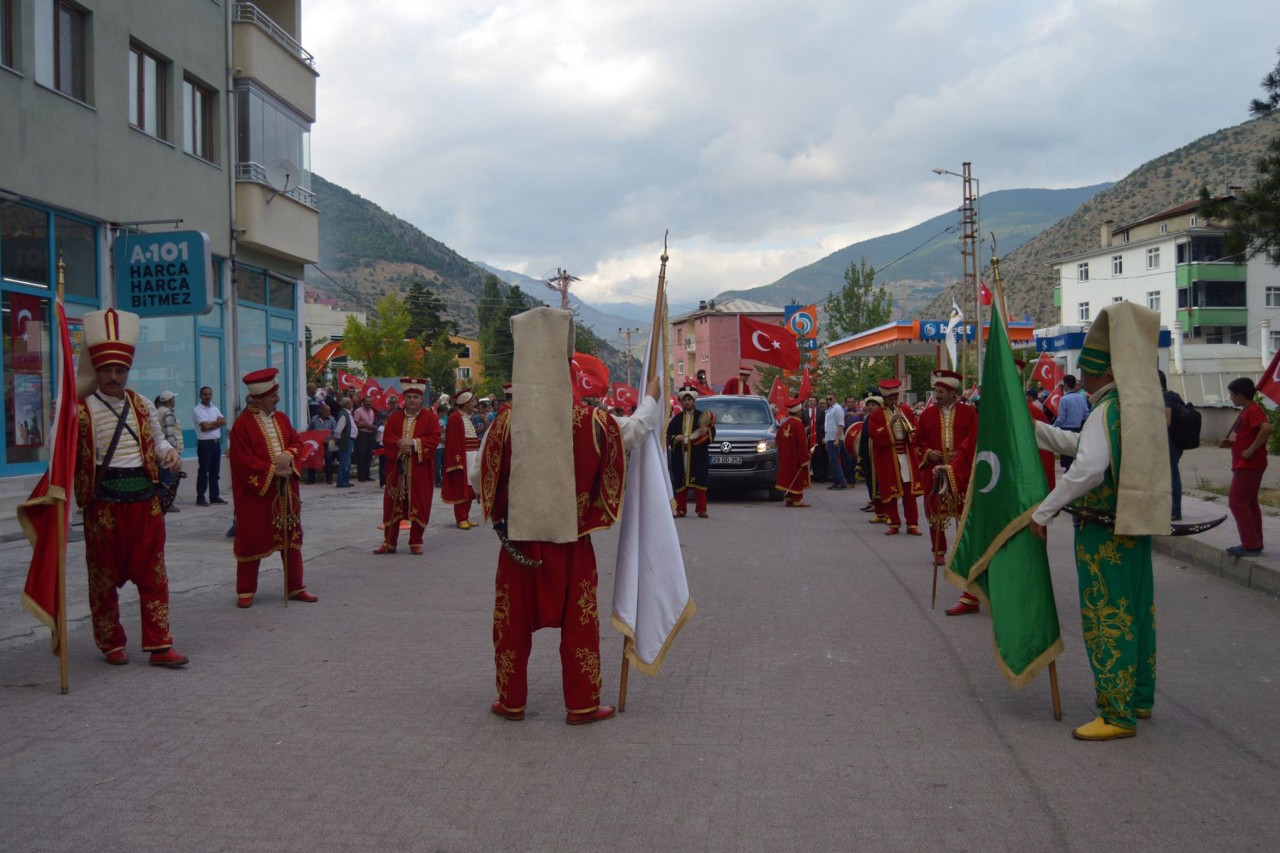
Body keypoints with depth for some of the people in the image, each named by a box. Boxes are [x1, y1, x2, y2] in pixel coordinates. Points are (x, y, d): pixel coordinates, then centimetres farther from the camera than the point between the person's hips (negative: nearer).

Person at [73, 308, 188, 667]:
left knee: (153, 573, 4)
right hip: (104, 502, -4)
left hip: (145, 499, 4)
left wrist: (170, 453, 1)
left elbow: (156, 441, 20)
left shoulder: (141, 405, 8)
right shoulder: (81, 409, -6)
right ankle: (112, 644, 21)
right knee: (104, 576, 7)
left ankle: (159, 645, 8)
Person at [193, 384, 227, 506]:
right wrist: (217, 423, 0)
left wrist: (210, 424, -11)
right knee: (203, 472, -4)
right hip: (204, 443, -6)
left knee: (215, 471, 9)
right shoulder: (197, 410, -5)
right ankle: (200, 498, -1)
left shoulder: (215, 409, 15)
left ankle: (214, 496, 15)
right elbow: (205, 426, -15)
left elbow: (224, 421, 1)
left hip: (216, 442, 6)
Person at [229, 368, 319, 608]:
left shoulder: (282, 419, 11)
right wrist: (273, 471, -17)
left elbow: (297, 443, 10)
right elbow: (244, 461, -13)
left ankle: (295, 587, 17)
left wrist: (289, 455, -12)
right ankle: (245, 591, 11)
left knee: (291, 537, 8)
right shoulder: (242, 424, -9)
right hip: (256, 492, -6)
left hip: (286, 490, 6)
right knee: (252, 540, 1)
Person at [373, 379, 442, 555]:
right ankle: (389, 542, 10)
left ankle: (416, 541, 12)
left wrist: (414, 442, -17)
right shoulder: (394, 417, 10)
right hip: (397, 468, 2)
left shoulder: (430, 417, 2)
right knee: (393, 505, 3)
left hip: (420, 469, -2)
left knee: (419, 505, 0)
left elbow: (435, 438, -8)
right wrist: (400, 443, -17)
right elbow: (386, 438, 3)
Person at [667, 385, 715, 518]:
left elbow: (712, 435, 5)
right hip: (680, 457, 2)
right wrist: (675, 438, -9)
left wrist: (707, 430, -16)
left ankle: (701, 509, 1)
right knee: (680, 484, 0)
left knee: (700, 482, -3)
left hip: (698, 457, -2)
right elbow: (668, 436, 12)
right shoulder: (676, 419, 14)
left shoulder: (702, 417, 9)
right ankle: (681, 509, 5)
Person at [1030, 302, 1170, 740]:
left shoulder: (1107, 412, -19)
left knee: (1106, 620, -3)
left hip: (1104, 531, -10)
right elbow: (1080, 444, 20)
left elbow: (1087, 468, -30)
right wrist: (1035, 429, 22)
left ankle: (1117, 715, 3)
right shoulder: (1143, 406, 10)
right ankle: (1139, 698, 31)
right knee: (1137, 612, 18)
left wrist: (1043, 511, -23)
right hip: (1137, 523, 10)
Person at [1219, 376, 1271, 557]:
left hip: (1249, 465, -11)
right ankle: (1255, 543, 19)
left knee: (1237, 501, -9)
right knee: (1249, 503, 14)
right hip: (1245, 465, 11)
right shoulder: (1247, 411, 15)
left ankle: (1251, 544, -9)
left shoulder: (1253, 410, -16)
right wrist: (1229, 443, 8)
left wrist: (1251, 450, -28)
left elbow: (1266, 428, -33)